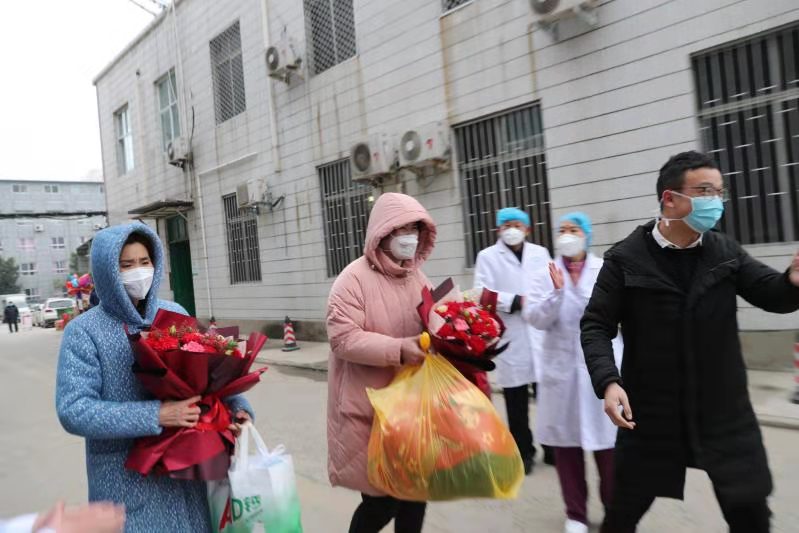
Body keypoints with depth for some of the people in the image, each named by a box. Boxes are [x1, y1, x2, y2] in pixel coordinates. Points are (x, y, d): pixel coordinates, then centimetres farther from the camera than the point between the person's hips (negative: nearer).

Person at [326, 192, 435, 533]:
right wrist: (398, 350, -28)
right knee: (381, 499, 3)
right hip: (369, 409, -6)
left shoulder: (418, 278, 8)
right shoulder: (354, 278, -13)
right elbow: (342, 338, -20)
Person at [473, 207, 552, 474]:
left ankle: (551, 447, 26)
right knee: (516, 402, 6)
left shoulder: (540, 253, 14)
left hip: (542, 334, 2)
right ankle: (524, 452, 21)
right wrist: (516, 301, -12)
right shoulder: (487, 256, 4)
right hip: (510, 337, -2)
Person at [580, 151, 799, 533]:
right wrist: (608, 381, -24)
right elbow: (596, 326, -9)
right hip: (651, 413, -3)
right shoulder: (625, 260, -9)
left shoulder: (726, 252, 2)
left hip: (724, 412, 3)